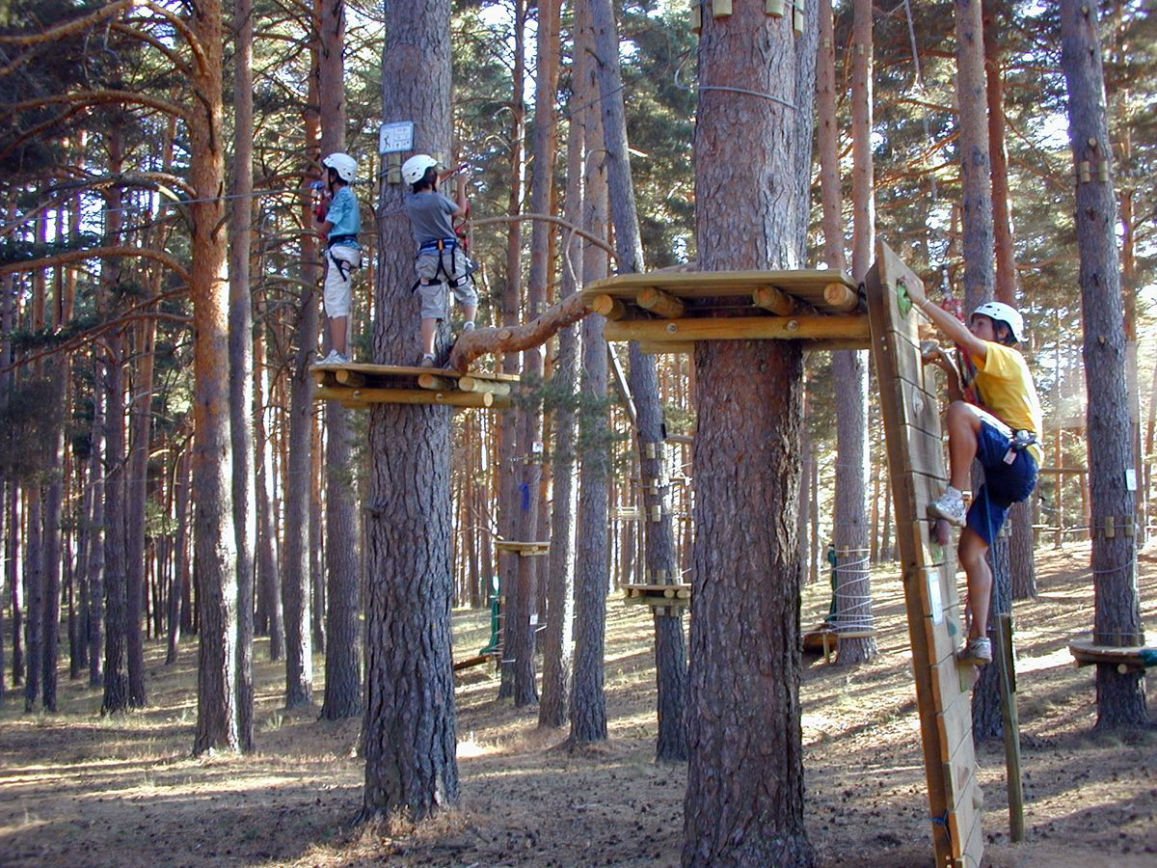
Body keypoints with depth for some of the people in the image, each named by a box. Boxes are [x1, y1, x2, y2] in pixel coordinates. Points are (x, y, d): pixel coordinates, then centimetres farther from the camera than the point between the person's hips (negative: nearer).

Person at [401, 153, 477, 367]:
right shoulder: (438, 200, -10)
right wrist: (461, 185, 22)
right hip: (450, 253, -4)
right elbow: (461, 211, 10)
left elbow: (426, 185, 28)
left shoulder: (410, 200, 6)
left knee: (430, 309, -2)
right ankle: (469, 325, -9)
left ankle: (427, 355, -11)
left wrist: (450, 172, 33)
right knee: (468, 296, 17)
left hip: (426, 257, 4)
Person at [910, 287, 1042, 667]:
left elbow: (962, 336, -11)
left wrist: (921, 300, -12)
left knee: (961, 413, -32)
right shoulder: (985, 377, 33)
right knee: (971, 553, 3)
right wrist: (949, 371, 14)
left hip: (1017, 457, -9)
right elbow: (960, 402, 25)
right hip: (1001, 472, 9)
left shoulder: (1008, 358, 5)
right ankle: (979, 641, 3)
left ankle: (954, 499, -32)